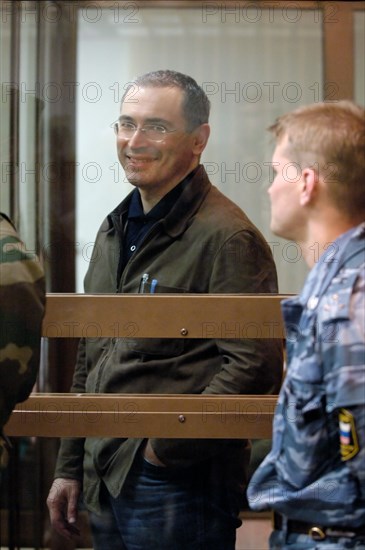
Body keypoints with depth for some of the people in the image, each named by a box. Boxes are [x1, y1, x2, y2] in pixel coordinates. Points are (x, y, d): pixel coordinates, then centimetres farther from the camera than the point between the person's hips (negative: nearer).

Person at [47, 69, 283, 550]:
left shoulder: (227, 238, -12)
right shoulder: (115, 231, 15)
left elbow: (254, 365, -19)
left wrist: (168, 446, -16)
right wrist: (70, 467, 18)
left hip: (179, 487, -8)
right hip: (104, 484, 8)